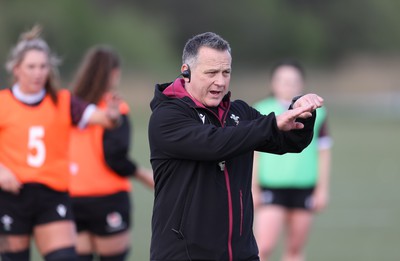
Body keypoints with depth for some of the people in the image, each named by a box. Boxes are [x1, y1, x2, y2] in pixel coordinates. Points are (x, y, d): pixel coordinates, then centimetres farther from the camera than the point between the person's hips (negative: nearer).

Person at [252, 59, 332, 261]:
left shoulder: (315, 113, 5)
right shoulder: (262, 112, 1)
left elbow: (323, 153, 9)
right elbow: (253, 154, 5)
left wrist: (322, 190, 5)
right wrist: (253, 189, 2)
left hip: (304, 189, 2)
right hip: (271, 189, -2)